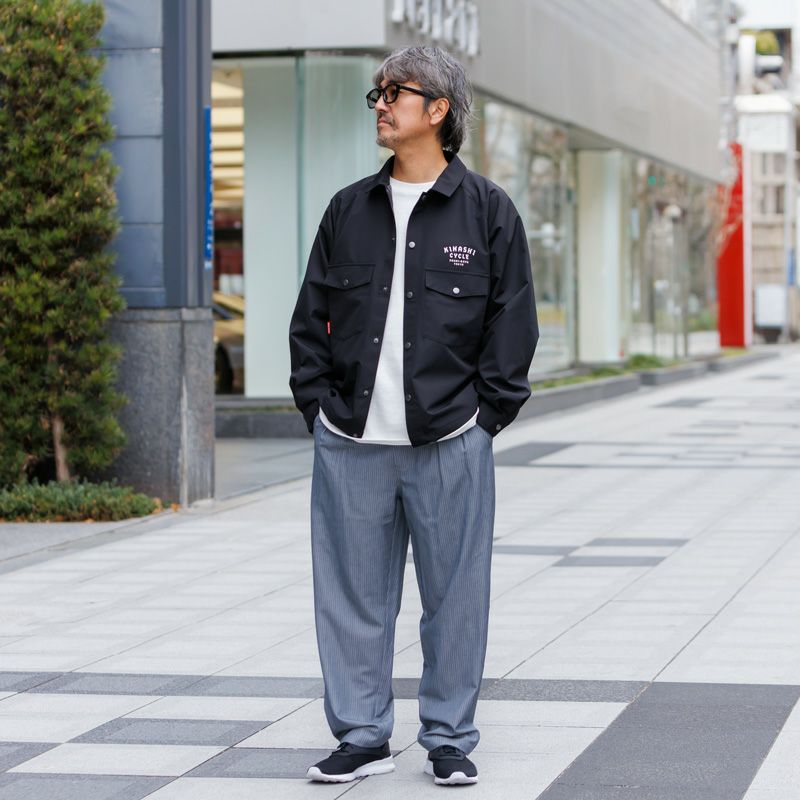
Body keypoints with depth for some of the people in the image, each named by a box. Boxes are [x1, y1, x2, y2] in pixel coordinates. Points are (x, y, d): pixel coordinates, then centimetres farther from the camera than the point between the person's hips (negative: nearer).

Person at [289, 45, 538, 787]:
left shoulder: (487, 210, 2)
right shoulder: (348, 211, 10)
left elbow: (512, 323, 2)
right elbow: (310, 320, 13)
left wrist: (483, 417, -4)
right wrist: (319, 409, 4)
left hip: (449, 444, -3)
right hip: (351, 445, 3)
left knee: (454, 598, 4)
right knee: (352, 595, 6)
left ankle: (449, 740, 16)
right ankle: (362, 736, 18)